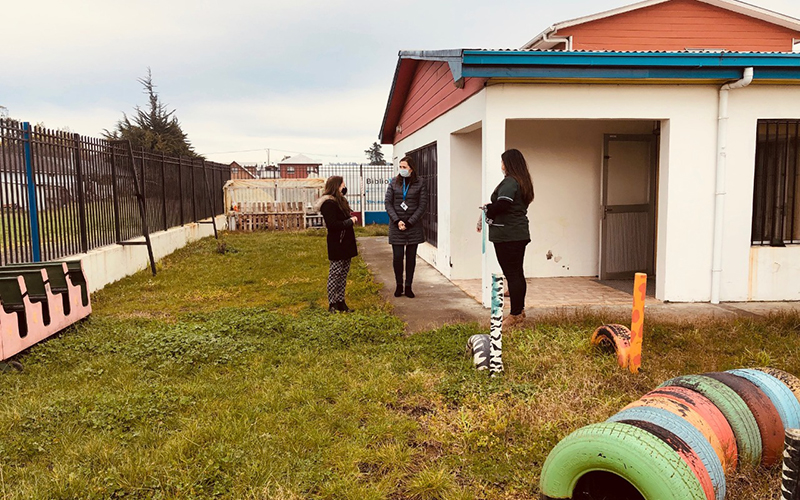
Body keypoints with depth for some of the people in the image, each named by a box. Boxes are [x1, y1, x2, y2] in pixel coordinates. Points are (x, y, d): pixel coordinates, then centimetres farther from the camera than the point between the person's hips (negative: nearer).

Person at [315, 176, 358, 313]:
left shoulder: (338, 200, 13)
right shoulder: (328, 203, -17)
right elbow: (332, 224, -24)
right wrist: (350, 221, -16)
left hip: (345, 243, 10)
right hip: (337, 244, -10)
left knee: (344, 272, 13)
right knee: (335, 273, -2)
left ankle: (340, 302, 21)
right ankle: (332, 304, 7)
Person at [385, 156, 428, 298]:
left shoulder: (419, 184, -1)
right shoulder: (394, 183, 4)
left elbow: (423, 205, -4)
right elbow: (387, 203, 1)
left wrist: (409, 223, -11)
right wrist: (397, 221, -11)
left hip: (413, 226, -1)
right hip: (396, 227, 1)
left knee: (411, 257, 6)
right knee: (397, 257, 0)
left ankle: (408, 287, 17)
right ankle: (399, 285, 17)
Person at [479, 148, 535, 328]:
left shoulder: (509, 182, -15)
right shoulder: (522, 182, 15)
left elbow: (502, 204, -26)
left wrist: (488, 209, -6)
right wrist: (491, 209, 10)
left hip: (507, 235, -10)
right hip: (520, 233, 10)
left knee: (512, 274, -5)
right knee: (518, 273, 16)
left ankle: (515, 315, 0)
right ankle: (520, 311, 25)